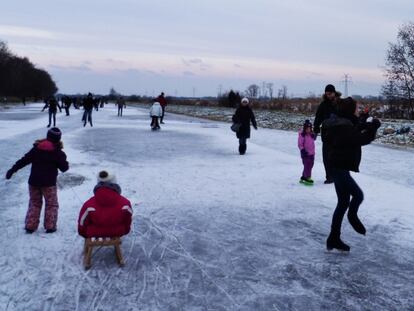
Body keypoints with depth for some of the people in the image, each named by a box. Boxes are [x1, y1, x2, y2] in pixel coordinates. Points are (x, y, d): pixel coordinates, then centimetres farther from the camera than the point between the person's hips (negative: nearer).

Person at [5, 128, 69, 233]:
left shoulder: (36, 148, 2)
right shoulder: (58, 152, -8)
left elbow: (24, 160, 2)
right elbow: (64, 168, -3)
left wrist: (13, 169, 7)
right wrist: (65, 163, 18)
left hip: (34, 181, 4)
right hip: (49, 183, -3)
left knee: (34, 203, 18)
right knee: (51, 204, 12)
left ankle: (30, 226, 15)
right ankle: (50, 226, 10)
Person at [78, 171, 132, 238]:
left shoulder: (89, 205, -29)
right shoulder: (124, 204, -26)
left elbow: (82, 223, -12)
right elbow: (127, 222, -6)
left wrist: (84, 234, 11)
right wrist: (125, 231, 16)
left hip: (95, 235, 0)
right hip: (118, 234, 0)